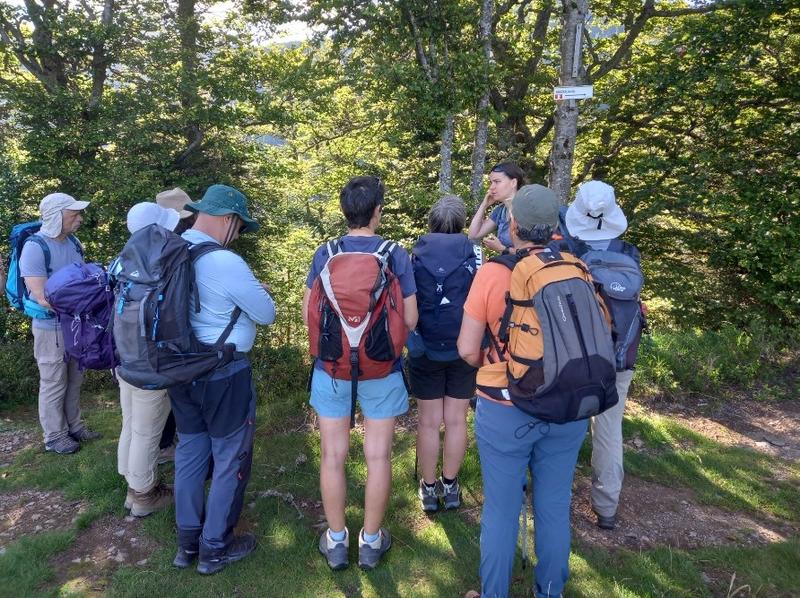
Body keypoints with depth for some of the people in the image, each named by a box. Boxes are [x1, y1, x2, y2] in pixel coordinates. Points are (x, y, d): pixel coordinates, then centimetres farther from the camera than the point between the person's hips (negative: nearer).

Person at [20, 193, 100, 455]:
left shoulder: (73, 242, -1)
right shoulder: (35, 248, -20)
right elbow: (42, 298, -23)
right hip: (51, 328, -6)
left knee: (74, 381, 19)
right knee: (54, 385, 9)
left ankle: (73, 426, 36)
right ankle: (54, 436, 25)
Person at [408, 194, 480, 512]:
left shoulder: (416, 254, -3)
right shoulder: (472, 252, -5)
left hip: (425, 350, 0)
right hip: (464, 350, 0)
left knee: (428, 422, 11)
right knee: (456, 420, 12)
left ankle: (429, 489, 22)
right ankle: (451, 486, 24)